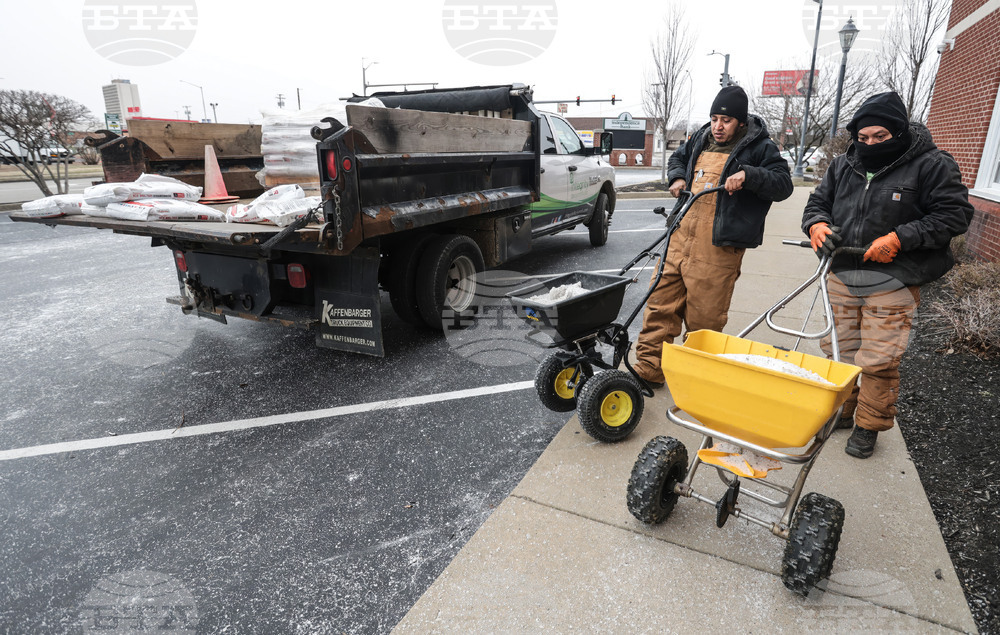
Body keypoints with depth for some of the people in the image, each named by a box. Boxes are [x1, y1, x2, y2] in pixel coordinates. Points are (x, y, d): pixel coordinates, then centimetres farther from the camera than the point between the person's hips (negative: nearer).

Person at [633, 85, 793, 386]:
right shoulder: (701, 139, 16)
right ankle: (649, 367, 11)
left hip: (718, 248, -5)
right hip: (681, 236, 5)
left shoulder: (759, 147, 0)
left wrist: (748, 175, -21)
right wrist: (677, 178, 13)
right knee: (661, 302, 3)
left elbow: (783, 184, -5)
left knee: (704, 316, 0)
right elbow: (678, 158, 34)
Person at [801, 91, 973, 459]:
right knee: (838, 350, 13)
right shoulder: (843, 165, 9)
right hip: (843, 277, 5)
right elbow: (819, 201, 17)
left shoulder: (931, 165, -5)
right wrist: (817, 223, -7)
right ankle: (840, 411, 32)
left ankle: (869, 426, 16)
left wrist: (899, 239, -20)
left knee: (879, 360, -2)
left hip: (892, 285, -4)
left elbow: (955, 214, -8)